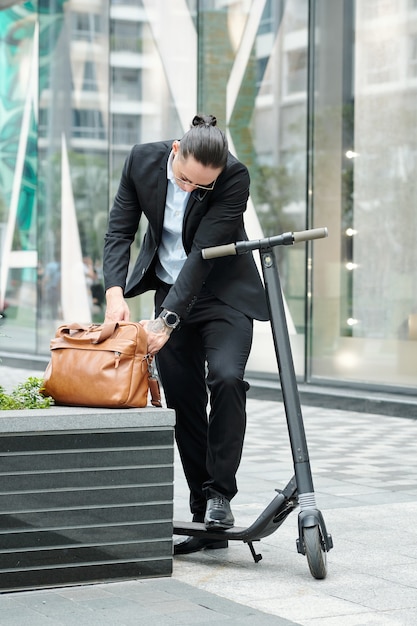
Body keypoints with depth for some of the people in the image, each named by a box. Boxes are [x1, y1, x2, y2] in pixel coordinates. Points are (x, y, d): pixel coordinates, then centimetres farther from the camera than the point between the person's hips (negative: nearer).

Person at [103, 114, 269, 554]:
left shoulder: (235, 178, -24)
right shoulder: (143, 160, -13)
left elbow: (204, 253, -28)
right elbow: (120, 229, -9)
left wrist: (166, 321, -33)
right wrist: (115, 290, -25)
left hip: (223, 292, -3)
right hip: (170, 290, 3)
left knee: (226, 378, -26)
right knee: (183, 400, 2)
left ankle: (220, 495, -11)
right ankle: (205, 521, 9)